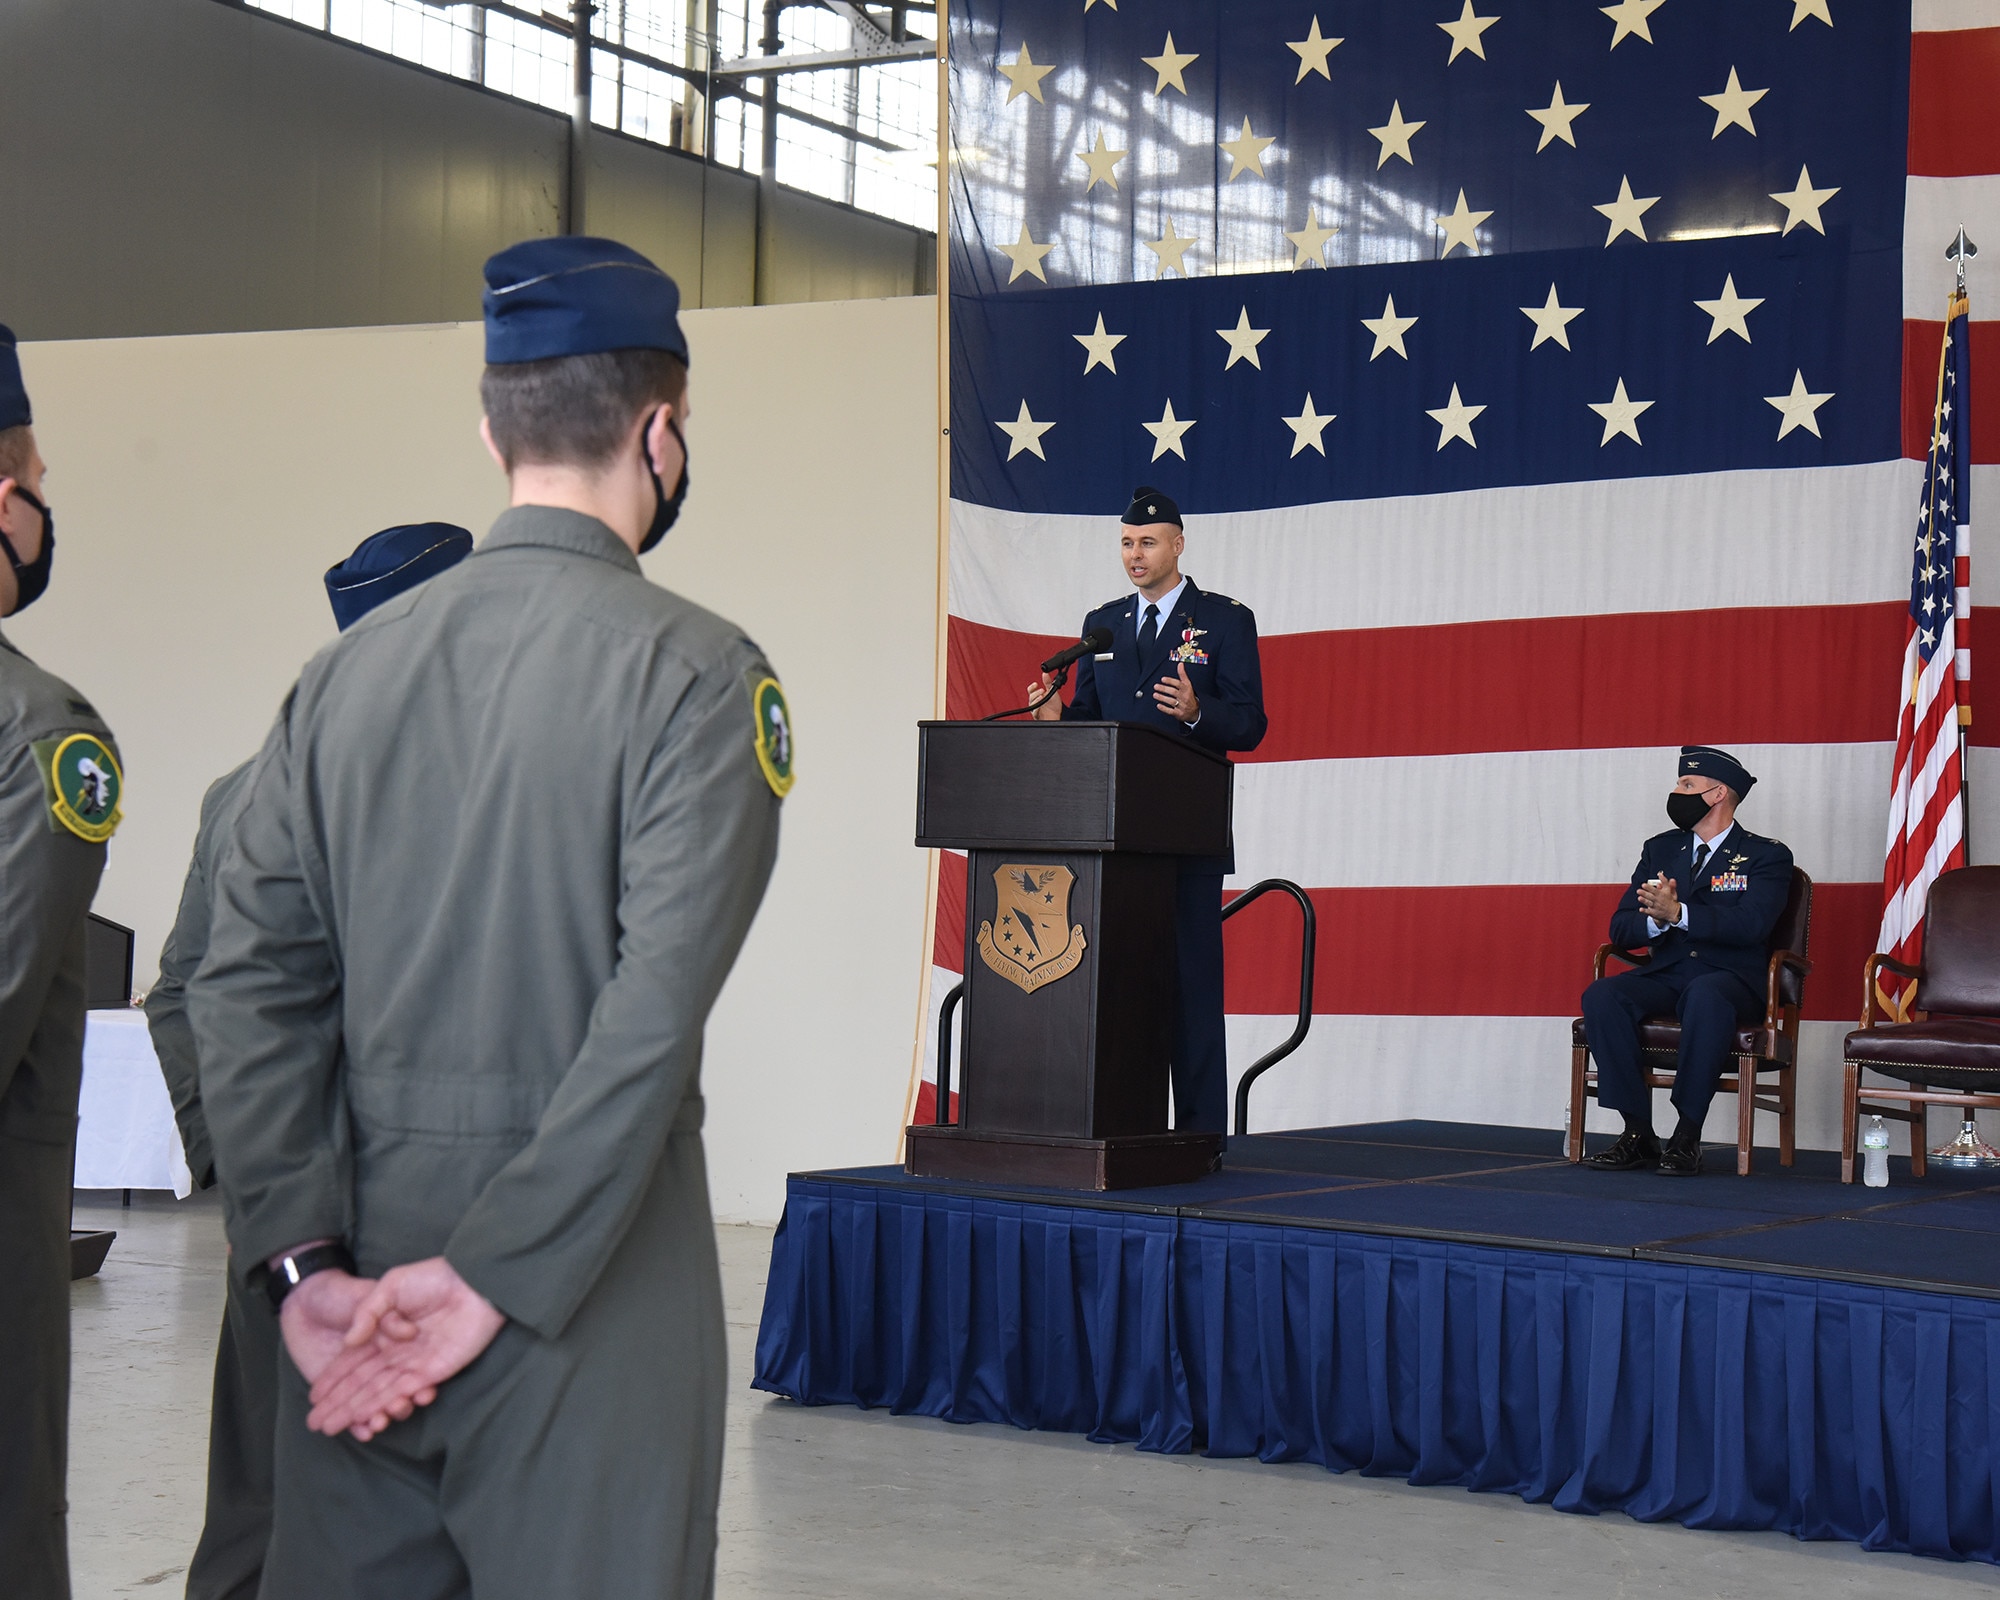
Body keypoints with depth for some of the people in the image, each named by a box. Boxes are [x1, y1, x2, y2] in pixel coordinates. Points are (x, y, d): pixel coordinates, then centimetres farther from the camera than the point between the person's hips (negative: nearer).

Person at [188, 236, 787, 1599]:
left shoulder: (350, 669, 6)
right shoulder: (692, 670, -8)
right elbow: (657, 1005, -17)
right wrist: (491, 1276, -14)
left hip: (358, 1238, 5)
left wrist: (306, 1265, -1)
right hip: (592, 1288, -4)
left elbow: (249, 984, 1)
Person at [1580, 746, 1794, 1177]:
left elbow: (1751, 924, -16)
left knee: (1705, 996, -40)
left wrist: (1679, 914, -27)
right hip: (1665, 976, 4)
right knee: (1601, 996, -26)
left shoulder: (1766, 856, 3)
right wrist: (1655, 921, -14)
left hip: (1730, 978, -4)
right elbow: (1620, 930, 10)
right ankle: (1638, 1133, -22)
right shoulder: (1660, 850, 18)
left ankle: (1687, 1137, -31)